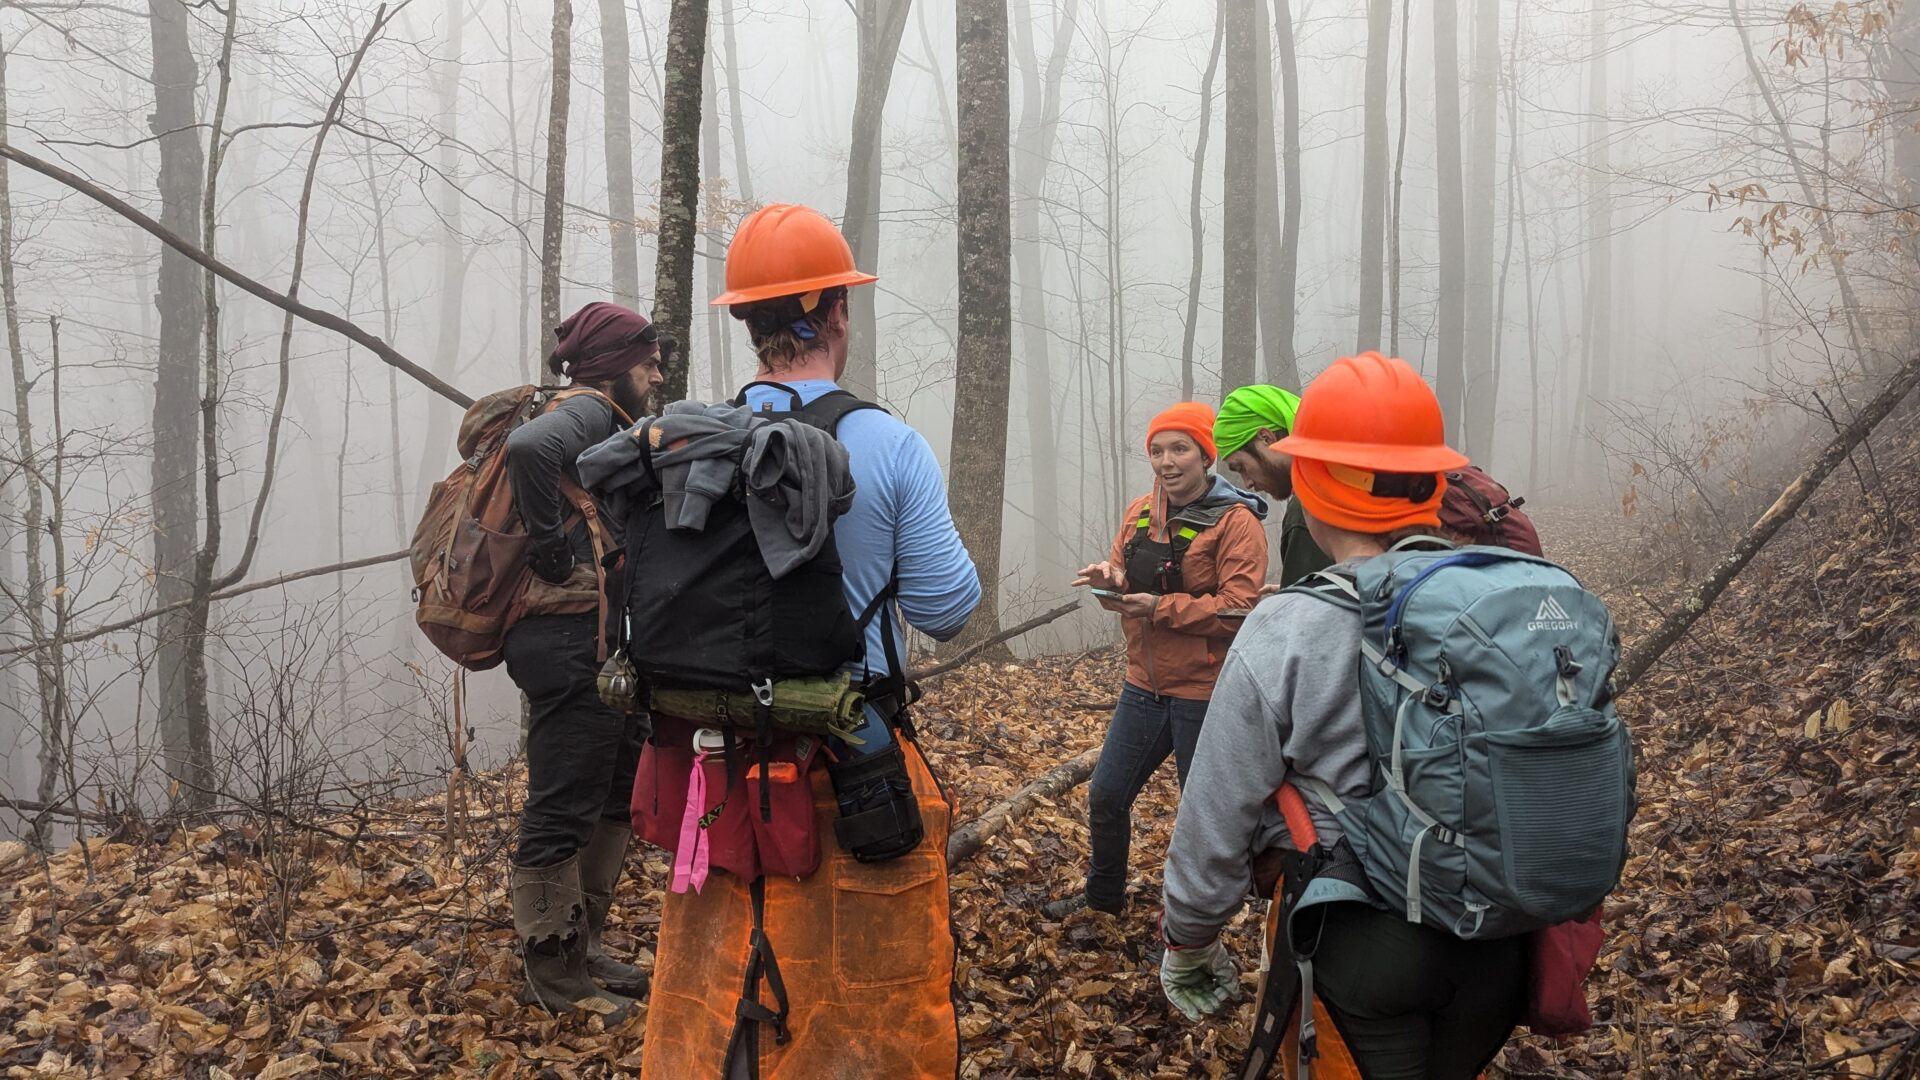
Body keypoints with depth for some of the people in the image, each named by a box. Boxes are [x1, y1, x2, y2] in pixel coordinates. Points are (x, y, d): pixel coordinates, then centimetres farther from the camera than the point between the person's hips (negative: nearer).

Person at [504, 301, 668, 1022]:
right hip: (575, 644, -11)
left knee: (615, 799, 19)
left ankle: (582, 949, 31)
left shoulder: (608, 422, 20)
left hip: (613, 649, 11)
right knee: (563, 812, 0)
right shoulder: (586, 410, -11)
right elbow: (528, 447, -34)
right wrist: (554, 549, -23)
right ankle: (554, 974, 12)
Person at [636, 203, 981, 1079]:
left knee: (715, 997, 18)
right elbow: (946, 609, -8)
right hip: (856, 767, -3)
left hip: (719, 756, 3)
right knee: (869, 993, 13)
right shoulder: (889, 446, -13)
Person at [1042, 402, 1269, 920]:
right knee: (1106, 795, 15)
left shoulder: (1235, 522, -13)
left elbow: (1238, 608, -21)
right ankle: (1103, 896, 38)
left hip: (1203, 692, -6)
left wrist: (1159, 607, -24)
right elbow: (1126, 579, 13)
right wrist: (1111, 579, -11)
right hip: (1144, 684, 7)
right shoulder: (1140, 513, 7)